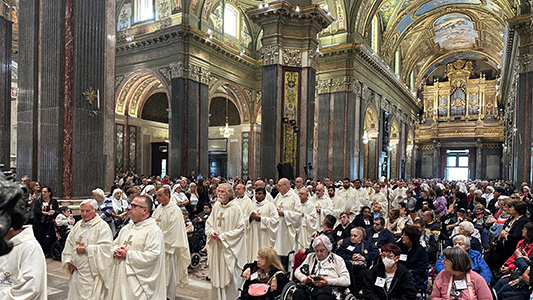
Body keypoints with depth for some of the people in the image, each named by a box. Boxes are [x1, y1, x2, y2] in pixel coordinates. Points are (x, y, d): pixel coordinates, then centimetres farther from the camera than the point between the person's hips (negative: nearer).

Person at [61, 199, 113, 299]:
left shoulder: (102, 226, -10)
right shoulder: (78, 225, 11)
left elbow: (105, 247, -19)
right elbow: (69, 244, 15)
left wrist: (86, 249, -16)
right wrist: (68, 262, 5)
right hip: (76, 271, 6)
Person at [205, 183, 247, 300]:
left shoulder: (235, 208, -10)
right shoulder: (216, 207, 7)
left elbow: (240, 228, -11)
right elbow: (208, 223, 16)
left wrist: (223, 236, -14)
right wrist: (211, 232, -6)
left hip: (228, 248, -5)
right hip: (216, 248, 5)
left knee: (229, 275, 0)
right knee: (216, 274, 13)